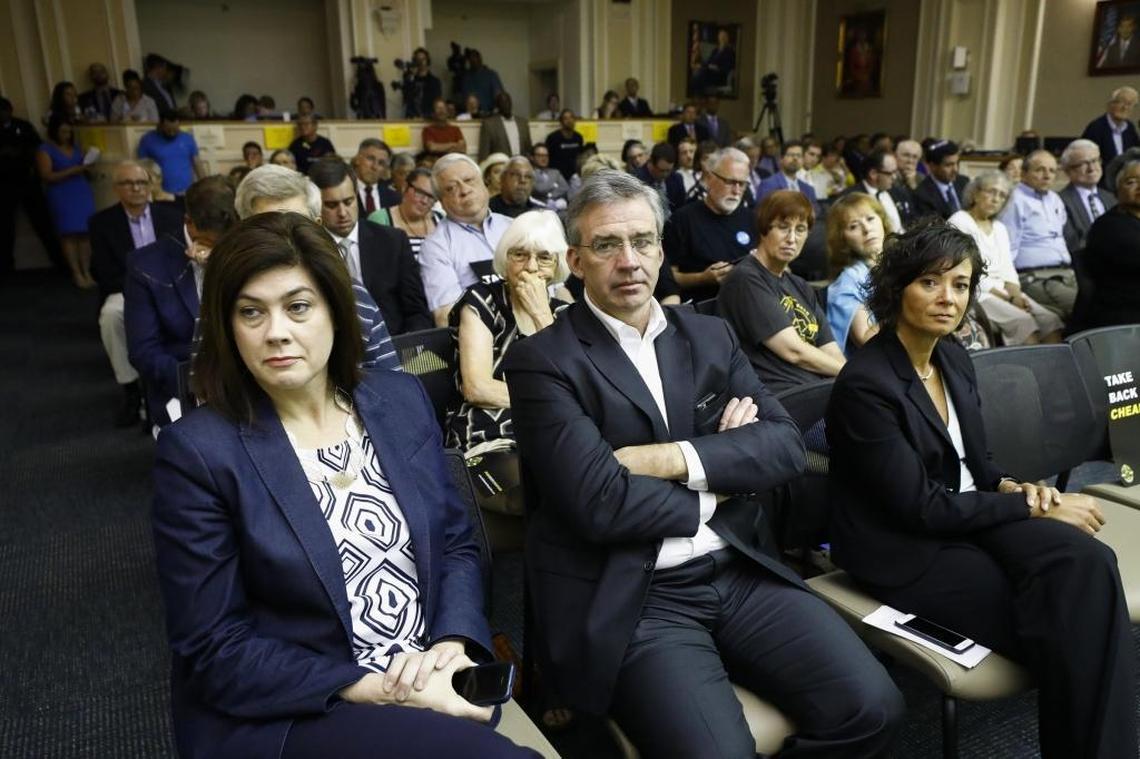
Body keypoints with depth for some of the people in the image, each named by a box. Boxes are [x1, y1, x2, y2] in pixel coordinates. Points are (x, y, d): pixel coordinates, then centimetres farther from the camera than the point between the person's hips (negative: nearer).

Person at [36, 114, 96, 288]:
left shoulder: (76, 147, 16)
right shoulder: (45, 150, -1)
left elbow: (84, 168, 22)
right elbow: (46, 176, -10)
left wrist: (88, 168, -3)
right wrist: (72, 171, -18)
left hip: (83, 193, 4)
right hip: (62, 196, -4)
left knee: (85, 233, -3)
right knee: (69, 234, -7)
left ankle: (87, 272, -1)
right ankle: (76, 274, -7)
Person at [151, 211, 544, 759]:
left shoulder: (401, 399, 2)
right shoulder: (198, 452, -12)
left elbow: (456, 543, 7)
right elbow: (216, 651, -11)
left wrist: (451, 644, -11)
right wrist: (380, 691, -17)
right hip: (287, 715, -5)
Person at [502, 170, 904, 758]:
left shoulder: (710, 337, 11)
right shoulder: (541, 361, -7)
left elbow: (785, 444, 0)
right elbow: (600, 504, -17)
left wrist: (673, 459, -14)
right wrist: (722, 476, -4)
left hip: (738, 574, 5)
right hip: (631, 601, -4)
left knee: (871, 708, -8)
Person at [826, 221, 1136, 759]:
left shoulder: (954, 357, 6)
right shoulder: (865, 383, -20)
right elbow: (922, 508, -20)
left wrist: (1012, 488, -6)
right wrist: (1031, 506, -14)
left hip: (970, 516, 7)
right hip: (907, 550, -6)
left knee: (1086, 561, -23)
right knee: (1066, 623, -18)